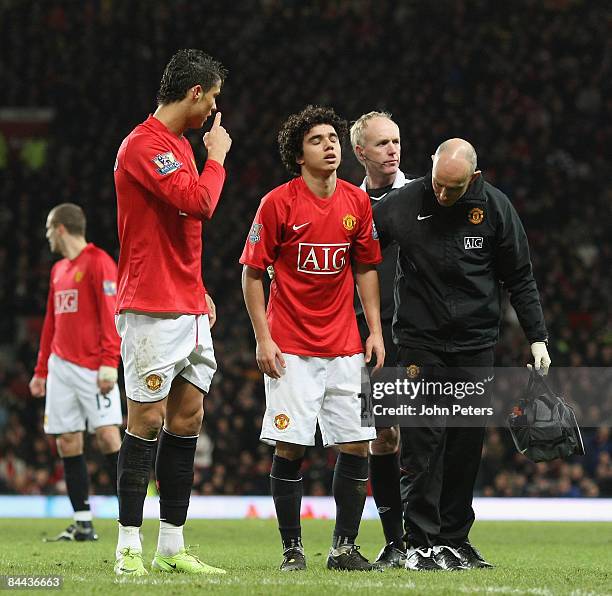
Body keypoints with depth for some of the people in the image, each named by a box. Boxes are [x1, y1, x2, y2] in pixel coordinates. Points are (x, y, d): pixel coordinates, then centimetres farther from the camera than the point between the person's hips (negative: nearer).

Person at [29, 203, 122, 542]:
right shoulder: (58, 270, 19)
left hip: (92, 367, -8)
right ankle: (83, 524, 4)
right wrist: (41, 370, 23)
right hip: (61, 366, 8)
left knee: (107, 435, -15)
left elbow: (112, 314, -12)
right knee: (67, 442, 2)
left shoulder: (98, 262, -5)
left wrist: (109, 363, -19)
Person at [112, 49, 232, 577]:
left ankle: (173, 547, 10)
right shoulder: (145, 145, -13)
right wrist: (218, 157, -7)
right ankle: (129, 547, -3)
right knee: (148, 419, -7)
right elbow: (198, 202, -24)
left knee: (188, 418, 7)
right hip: (152, 310, -9)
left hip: (188, 309, 9)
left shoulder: (179, 145, 18)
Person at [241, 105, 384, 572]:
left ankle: (345, 547, 9)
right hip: (291, 348, -4)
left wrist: (375, 330, 7)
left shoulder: (357, 202, 5)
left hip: (344, 347, 4)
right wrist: (263, 338, -8)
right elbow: (252, 273, -3)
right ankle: (292, 548, 6)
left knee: (357, 446, -1)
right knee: (290, 448, -5)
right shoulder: (278, 203, -6)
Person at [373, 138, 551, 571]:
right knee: (424, 442, -7)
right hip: (420, 343, -2)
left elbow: (520, 278, 6)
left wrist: (537, 338, 3)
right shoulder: (403, 204, -9)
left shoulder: (495, 207, -3)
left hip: (476, 343, 2)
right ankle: (423, 543, -4)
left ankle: (456, 539, 13)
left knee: (468, 443, 4)